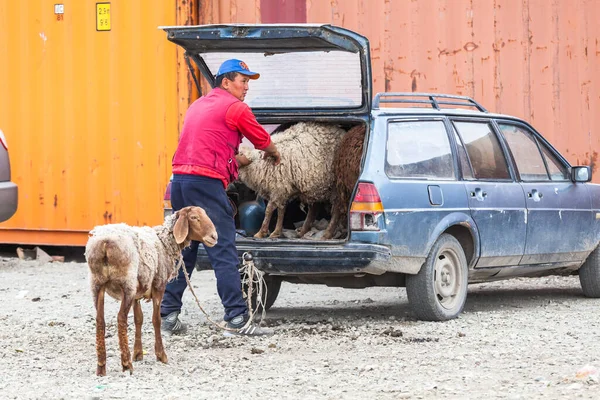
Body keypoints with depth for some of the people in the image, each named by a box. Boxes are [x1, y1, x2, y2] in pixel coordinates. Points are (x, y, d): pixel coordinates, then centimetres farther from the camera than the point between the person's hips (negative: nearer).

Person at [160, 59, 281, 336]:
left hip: (180, 179, 8)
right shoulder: (235, 108, -1)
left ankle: (168, 315, 13)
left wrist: (240, 160, 37)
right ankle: (237, 318, -11)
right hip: (206, 183, -8)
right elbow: (264, 141, 11)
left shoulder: (198, 105, 23)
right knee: (223, 253, -9)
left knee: (182, 250, 13)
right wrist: (274, 155, 33)